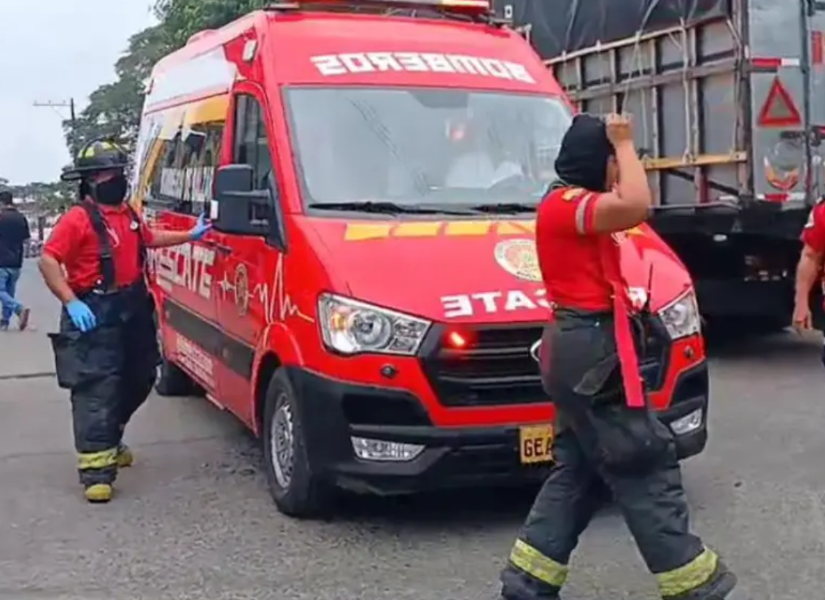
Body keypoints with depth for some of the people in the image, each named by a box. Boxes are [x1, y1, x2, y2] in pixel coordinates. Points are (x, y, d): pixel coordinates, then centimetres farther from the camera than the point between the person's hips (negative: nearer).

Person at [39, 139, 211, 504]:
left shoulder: (129, 215, 13)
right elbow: (48, 261, -17)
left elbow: (151, 238, 32)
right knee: (97, 391, -14)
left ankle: (109, 442, 39)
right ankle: (96, 468, -16)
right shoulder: (78, 219, -12)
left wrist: (191, 235, 31)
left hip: (133, 310, 9)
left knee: (136, 382, 19)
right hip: (95, 315, -9)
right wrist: (71, 302, -25)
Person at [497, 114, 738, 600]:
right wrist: (624, 144, -19)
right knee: (646, 466, -4)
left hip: (583, 349, 11)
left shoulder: (573, 207, 19)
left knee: (579, 471, 14)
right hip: (593, 350, -11)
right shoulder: (566, 204, -15)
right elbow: (637, 206, -30)